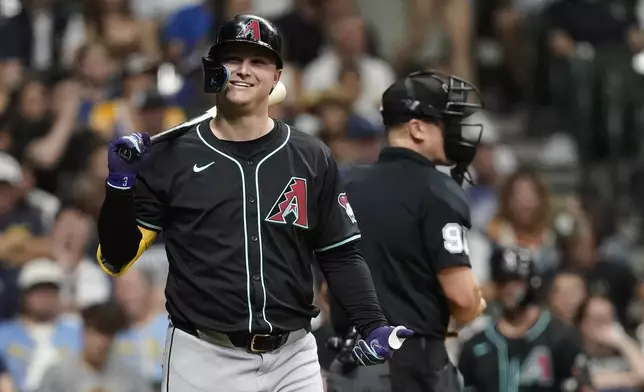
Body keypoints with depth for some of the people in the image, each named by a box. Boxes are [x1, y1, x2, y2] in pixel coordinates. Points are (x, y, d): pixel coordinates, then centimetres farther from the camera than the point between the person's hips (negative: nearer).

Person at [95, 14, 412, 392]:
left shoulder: (312, 159, 7)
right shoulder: (171, 157, 3)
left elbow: (340, 254, 11)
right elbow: (118, 258, 3)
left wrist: (372, 325, -3)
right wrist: (120, 182, -11)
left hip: (293, 360, 1)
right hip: (203, 359, -1)